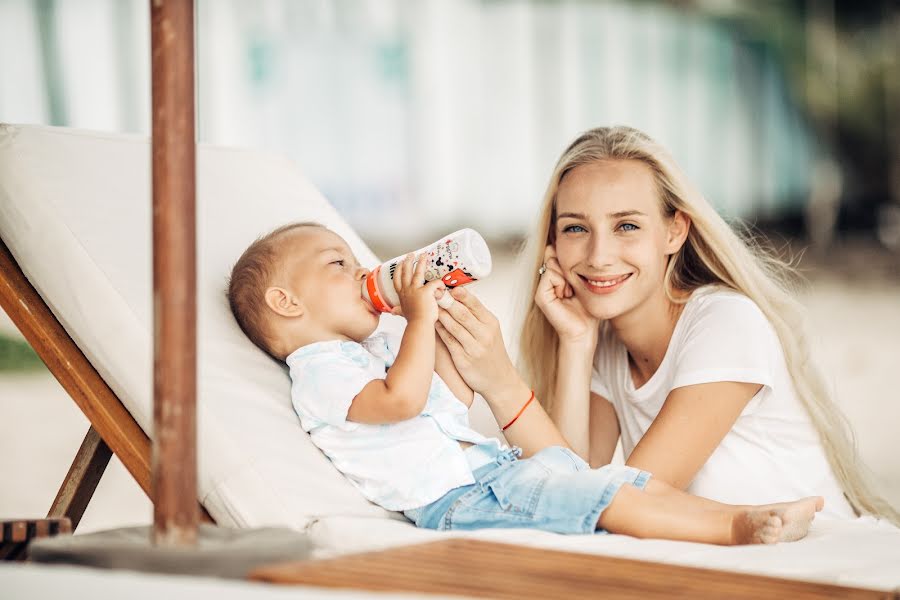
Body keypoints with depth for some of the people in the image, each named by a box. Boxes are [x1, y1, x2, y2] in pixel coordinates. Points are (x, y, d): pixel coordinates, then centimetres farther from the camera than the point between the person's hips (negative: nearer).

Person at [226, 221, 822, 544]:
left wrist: (433, 319, 21)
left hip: (498, 466, 11)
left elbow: (456, 396, 29)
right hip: (455, 496, -11)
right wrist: (419, 317, -15)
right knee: (609, 494, -25)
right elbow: (401, 399, -23)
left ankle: (743, 514, -11)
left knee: (638, 480, -2)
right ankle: (737, 528, -30)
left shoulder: (375, 349, 28)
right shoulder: (318, 371, -5)